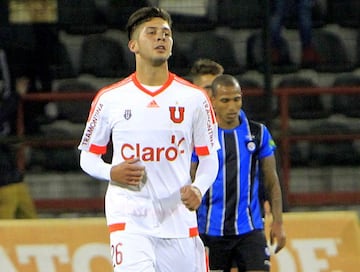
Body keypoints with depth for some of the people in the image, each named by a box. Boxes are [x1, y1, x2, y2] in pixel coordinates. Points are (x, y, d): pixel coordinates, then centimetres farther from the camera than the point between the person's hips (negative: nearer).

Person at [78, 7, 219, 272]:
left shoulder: (194, 98, 6)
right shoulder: (110, 99, 4)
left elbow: (209, 157, 11)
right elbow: (88, 156, 12)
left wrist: (198, 189, -10)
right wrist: (111, 173, -10)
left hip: (178, 218, 2)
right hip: (129, 219, -2)